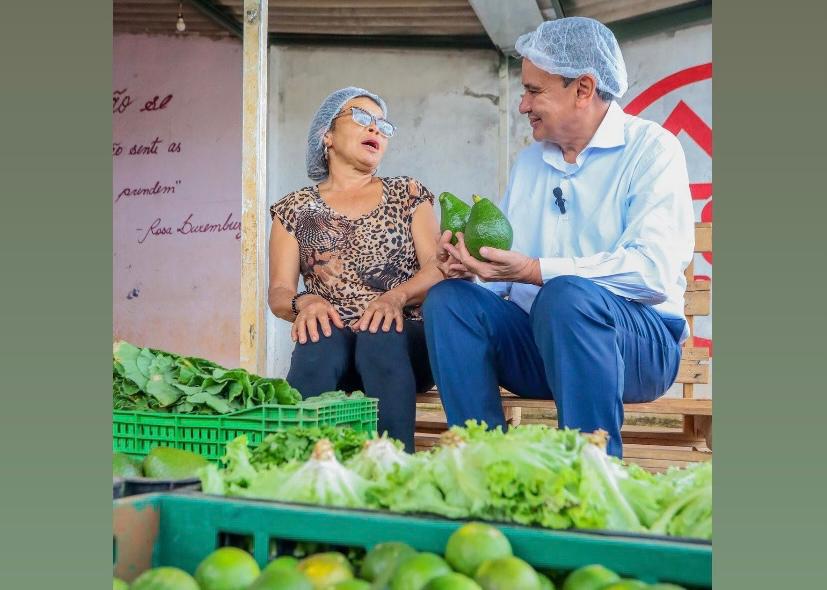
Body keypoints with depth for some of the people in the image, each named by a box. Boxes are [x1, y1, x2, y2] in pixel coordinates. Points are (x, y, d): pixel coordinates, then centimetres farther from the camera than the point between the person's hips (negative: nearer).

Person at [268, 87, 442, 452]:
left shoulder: (408, 194, 19)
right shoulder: (296, 209, 18)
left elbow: (437, 267, 4)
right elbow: (278, 292, 9)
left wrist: (397, 297, -17)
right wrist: (303, 302, -16)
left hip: (403, 340, 0)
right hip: (333, 344, 0)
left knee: (381, 337, -35)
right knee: (322, 340, -35)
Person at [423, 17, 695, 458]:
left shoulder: (651, 148, -4)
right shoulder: (528, 162, 17)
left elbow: (654, 270, -20)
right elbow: (502, 271, 15)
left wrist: (535, 271, -26)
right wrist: (468, 264, -9)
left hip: (640, 342, -5)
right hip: (534, 341, 6)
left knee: (568, 295, -35)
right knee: (448, 299, -17)